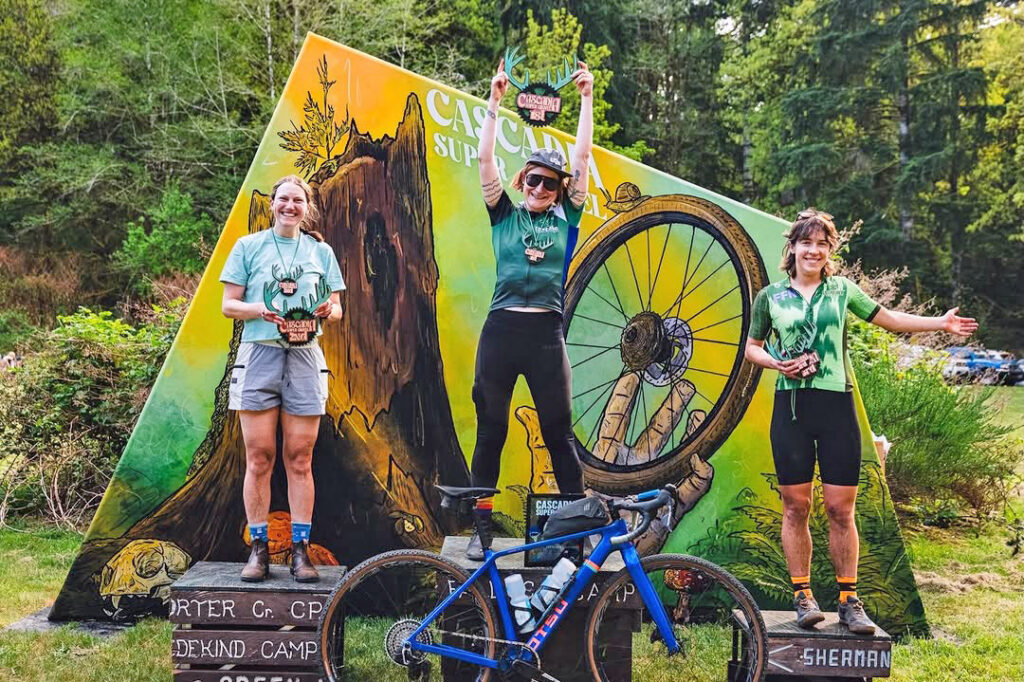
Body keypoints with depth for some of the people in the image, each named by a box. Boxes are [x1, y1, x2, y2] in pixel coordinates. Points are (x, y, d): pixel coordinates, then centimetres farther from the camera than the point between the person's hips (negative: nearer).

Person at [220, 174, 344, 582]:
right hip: (258, 353, -1)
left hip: (304, 356, 1)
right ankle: (258, 548, 7)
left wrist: (328, 311, -10)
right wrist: (260, 310, -15)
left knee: (299, 459, 2)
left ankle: (300, 549, 7)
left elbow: (336, 307, 14)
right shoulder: (248, 246, 9)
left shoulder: (320, 251, 14)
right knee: (259, 458, -1)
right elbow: (228, 305, 5)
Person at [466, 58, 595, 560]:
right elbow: (485, 157, 0)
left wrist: (586, 98, 2)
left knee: (559, 433, 4)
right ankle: (481, 529, 13)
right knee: (490, 433, 5)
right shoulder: (505, 214, 8)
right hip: (501, 330, 0)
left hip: (547, 334, 0)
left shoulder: (566, 218, 9)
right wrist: (495, 100, -5)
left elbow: (582, 156, 5)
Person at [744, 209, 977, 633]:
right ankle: (803, 596, 13)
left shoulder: (842, 289, 9)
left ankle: (849, 600, 10)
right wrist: (777, 364, -5)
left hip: (836, 406, 0)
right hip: (791, 407, 0)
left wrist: (940, 323, 10)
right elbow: (751, 348, 14)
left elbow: (888, 319, 17)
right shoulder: (770, 297, 6)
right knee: (795, 506, 3)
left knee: (841, 508, 1)